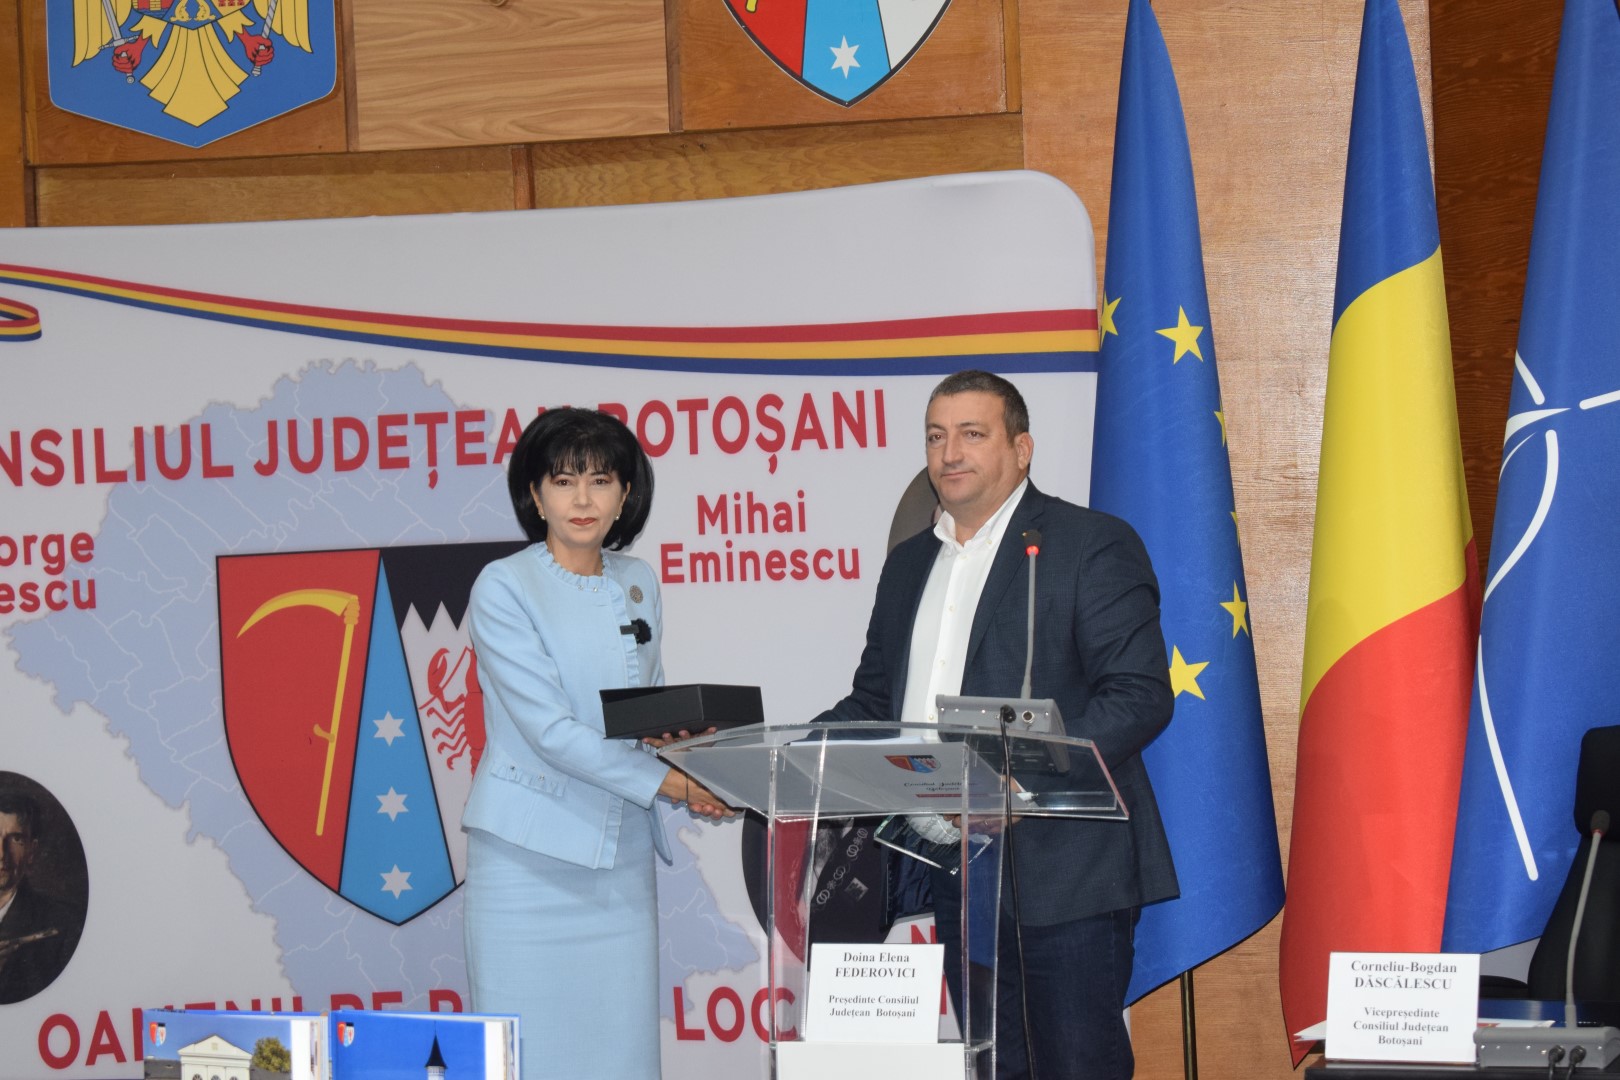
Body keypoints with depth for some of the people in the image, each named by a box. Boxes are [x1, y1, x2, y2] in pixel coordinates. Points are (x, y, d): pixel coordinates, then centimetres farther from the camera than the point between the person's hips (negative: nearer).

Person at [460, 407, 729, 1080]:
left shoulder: (639, 585, 10)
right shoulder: (503, 589, -8)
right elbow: (549, 728, -15)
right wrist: (669, 784, -17)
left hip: (621, 858, 5)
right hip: (530, 856, -5)